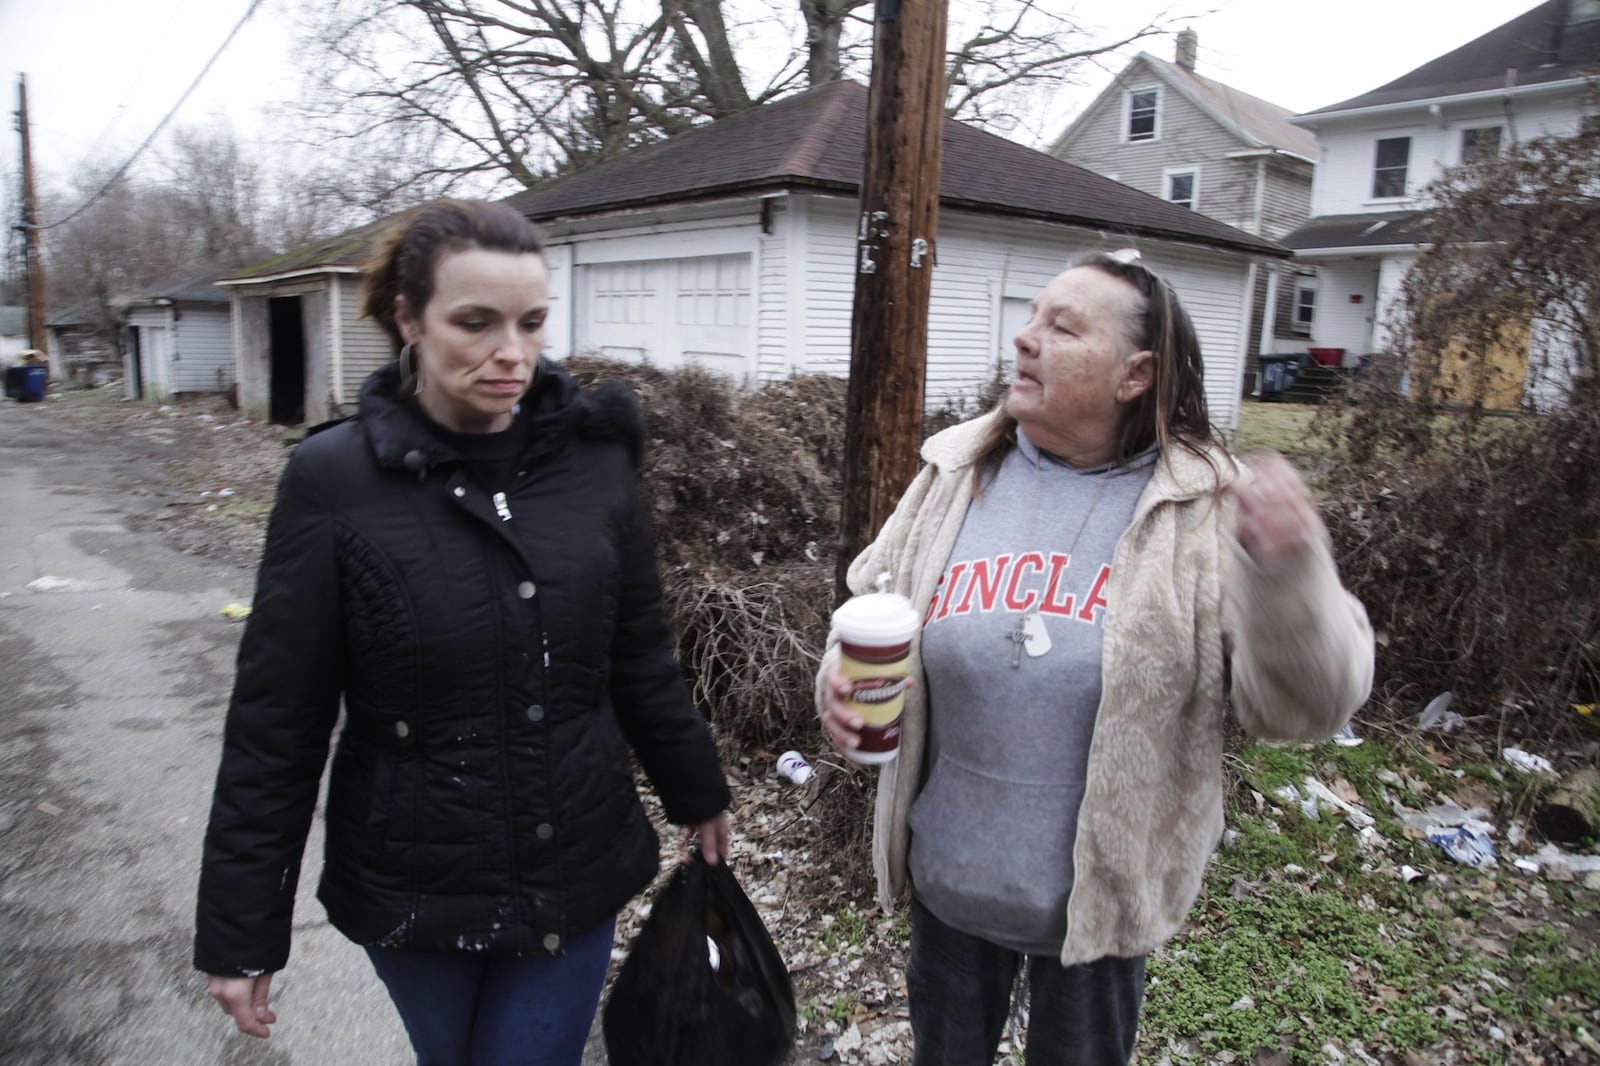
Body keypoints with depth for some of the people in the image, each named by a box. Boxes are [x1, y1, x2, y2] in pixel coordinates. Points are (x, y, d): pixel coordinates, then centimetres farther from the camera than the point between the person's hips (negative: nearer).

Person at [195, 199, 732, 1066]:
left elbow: (641, 659, 3)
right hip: (409, 890, 0)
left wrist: (696, 794, 12)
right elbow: (274, 724, -9)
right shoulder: (335, 481, -13)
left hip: (575, 878, 1)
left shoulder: (593, 457, -7)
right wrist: (241, 929, -5)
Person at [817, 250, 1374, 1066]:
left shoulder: (1205, 510, -14)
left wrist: (1286, 571, -37)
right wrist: (843, 673, -15)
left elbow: (1305, 702, -18)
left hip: (1100, 897, -2)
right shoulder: (957, 475, -6)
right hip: (946, 878, 3)